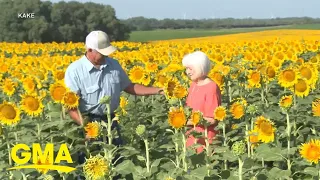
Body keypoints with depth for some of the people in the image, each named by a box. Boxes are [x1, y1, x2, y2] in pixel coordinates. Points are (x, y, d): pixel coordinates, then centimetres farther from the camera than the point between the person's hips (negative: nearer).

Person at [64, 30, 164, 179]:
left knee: (117, 160, 13)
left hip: (110, 120, 5)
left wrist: (157, 90, 4)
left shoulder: (114, 64, 2)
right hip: (87, 123, -5)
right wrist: (85, 126, -30)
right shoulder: (74, 71, -15)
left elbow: (129, 87, 13)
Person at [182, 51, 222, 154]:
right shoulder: (194, 84, 6)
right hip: (192, 136, 7)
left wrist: (189, 121, -18)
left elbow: (211, 119, -17)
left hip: (205, 138, -7)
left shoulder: (211, 88, -16)